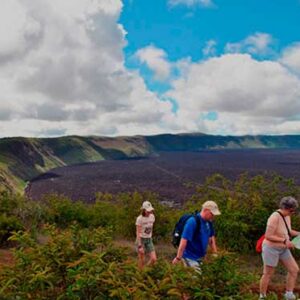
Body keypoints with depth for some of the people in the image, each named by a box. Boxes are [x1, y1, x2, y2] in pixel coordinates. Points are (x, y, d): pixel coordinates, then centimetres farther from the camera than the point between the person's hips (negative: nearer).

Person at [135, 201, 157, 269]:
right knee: (142, 261, 1)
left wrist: (150, 238, 15)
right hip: (141, 240, -5)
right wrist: (139, 246, -21)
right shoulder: (140, 219, -17)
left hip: (149, 240, 5)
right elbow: (138, 233, -17)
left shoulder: (152, 216, -1)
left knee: (154, 259, -3)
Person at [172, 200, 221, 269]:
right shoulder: (192, 222, -23)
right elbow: (184, 240, -25)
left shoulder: (209, 222, 2)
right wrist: (178, 258, -24)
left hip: (201, 257, 8)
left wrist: (215, 252, 16)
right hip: (190, 258, -8)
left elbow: (211, 236, 17)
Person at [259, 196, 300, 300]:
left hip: (282, 249, 8)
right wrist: (285, 241, -28)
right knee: (268, 274, 6)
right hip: (271, 248, -8)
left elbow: (288, 231, 14)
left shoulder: (286, 215, 0)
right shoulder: (275, 218, -30)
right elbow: (268, 236, -30)